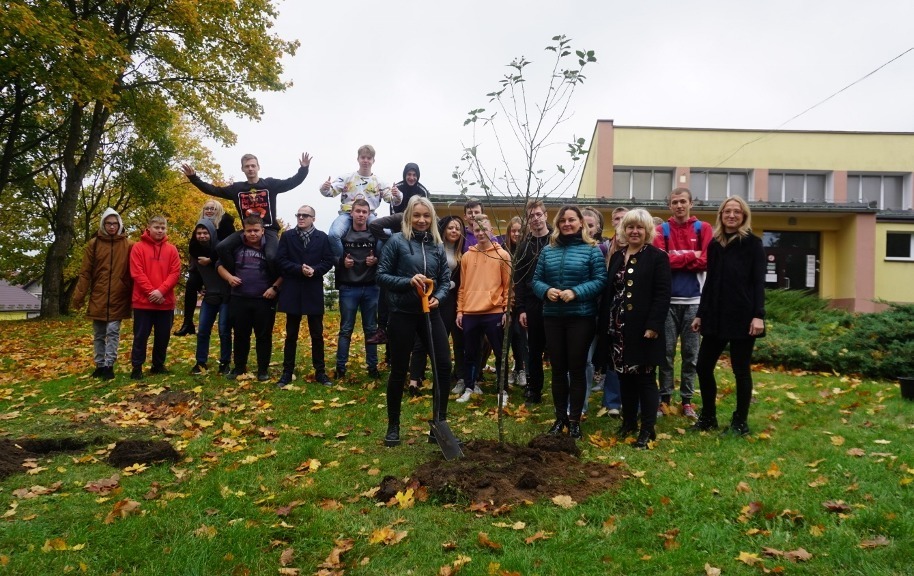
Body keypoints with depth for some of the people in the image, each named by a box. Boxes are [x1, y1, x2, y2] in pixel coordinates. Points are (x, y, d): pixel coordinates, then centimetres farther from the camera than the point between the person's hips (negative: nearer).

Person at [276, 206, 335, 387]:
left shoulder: (322, 237, 4)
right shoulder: (287, 236, 4)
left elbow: (328, 261, 0)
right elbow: (281, 260, -3)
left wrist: (314, 270, -17)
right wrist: (299, 269, -17)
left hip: (314, 291, 0)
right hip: (292, 291, 0)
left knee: (317, 334, 6)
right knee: (291, 334, 8)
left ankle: (320, 372, 14)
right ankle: (287, 372, 15)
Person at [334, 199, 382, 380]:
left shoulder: (376, 235, 3)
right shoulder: (342, 235, 1)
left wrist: (376, 260, -12)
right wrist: (342, 262, -14)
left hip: (371, 288, 1)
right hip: (348, 288, -1)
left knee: (371, 329, 8)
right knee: (345, 329, 4)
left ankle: (372, 367, 16)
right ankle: (340, 367, 11)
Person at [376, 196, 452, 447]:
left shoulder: (437, 246, 7)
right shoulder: (397, 241, -5)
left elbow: (446, 279, 10)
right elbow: (382, 276, -6)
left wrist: (438, 297, -9)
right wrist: (408, 281, -20)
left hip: (430, 313, 4)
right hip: (403, 314, -4)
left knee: (444, 365, 0)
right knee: (399, 371, 4)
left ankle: (439, 424, 15)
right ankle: (393, 426, 21)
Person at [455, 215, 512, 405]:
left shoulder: (503, 255, 0)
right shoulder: (467, 256, 9)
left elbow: (508, 285, 0)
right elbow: (463, 286, 11)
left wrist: (507, 310, -6)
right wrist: (460, 310, 6)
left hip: (494, 313, -3)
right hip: (470, 314, 3)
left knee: (500, 353, 5)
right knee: (470, 354, 12)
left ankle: (502, 391, 16)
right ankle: (470, 388, 26)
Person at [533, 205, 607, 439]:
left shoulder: (592, 250, -2)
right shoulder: (548, 250, 9)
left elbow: (600, 280, -8)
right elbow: (536, 280, 8)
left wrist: (575, 292, -21)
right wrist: (546, 290, -14)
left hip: (581, 317, -3)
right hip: (553, 316, 4)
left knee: (576, 368, 3)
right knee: (558, 368, 10)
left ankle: (574, 420, 15)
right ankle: (560, 418, 22)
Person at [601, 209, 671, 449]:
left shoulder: (658, 257, -4)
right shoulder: (617, 257, 14)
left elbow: (662, 295, -11)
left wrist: (653, 326, -18)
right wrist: (605, 324, 9)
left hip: (643, 329, -6)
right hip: (618, 328, 6)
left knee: (645, 378, 0)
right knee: (625, 377, 13)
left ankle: (647, 429, 8)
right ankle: (628, 421, 25)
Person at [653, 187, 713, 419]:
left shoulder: (703, 228, 6)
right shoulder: (661, 230, 5)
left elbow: (706, 261, -7)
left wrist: (676, 260, -8)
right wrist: (691, 256, -8)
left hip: (694, 300, 0)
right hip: (668, 300, 0)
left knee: (691, 353, 7)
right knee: (666, 352, 3)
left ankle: (687, 400, 16)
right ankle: (665, 398, 13)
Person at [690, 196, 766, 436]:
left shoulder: (753, 243, -2)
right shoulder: (714, 244, 11)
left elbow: (759, 282, -8)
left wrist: (758, 315, -17)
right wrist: (701, 314, 12)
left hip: (742, 317, -5)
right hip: (715, 317, 5)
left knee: (741, 370, 4)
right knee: (703, 366, 5)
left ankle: (740, 422, 18)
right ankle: (708, 417, 20)